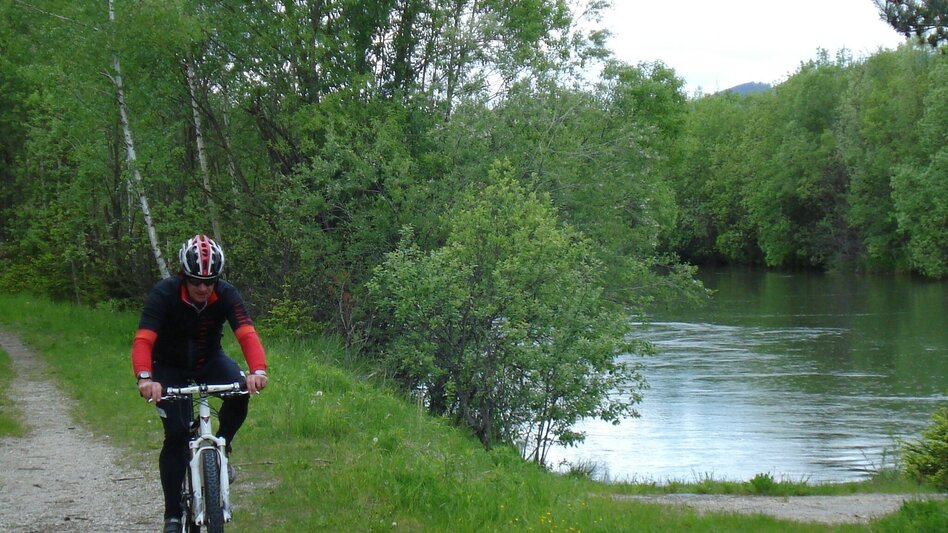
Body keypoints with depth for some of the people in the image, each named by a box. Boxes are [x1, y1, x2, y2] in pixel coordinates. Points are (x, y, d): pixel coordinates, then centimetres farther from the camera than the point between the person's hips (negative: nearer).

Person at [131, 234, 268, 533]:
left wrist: (258, 371, -53)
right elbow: (143, 340, -37)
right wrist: (145, 378, -56)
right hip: (170, 367, -2)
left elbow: (247, 334, -34)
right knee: (176, 434, -16)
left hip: (209, 360, 2)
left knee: (240, 393, -29)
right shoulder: (164, 294, -27)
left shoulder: (226, 295, -21)